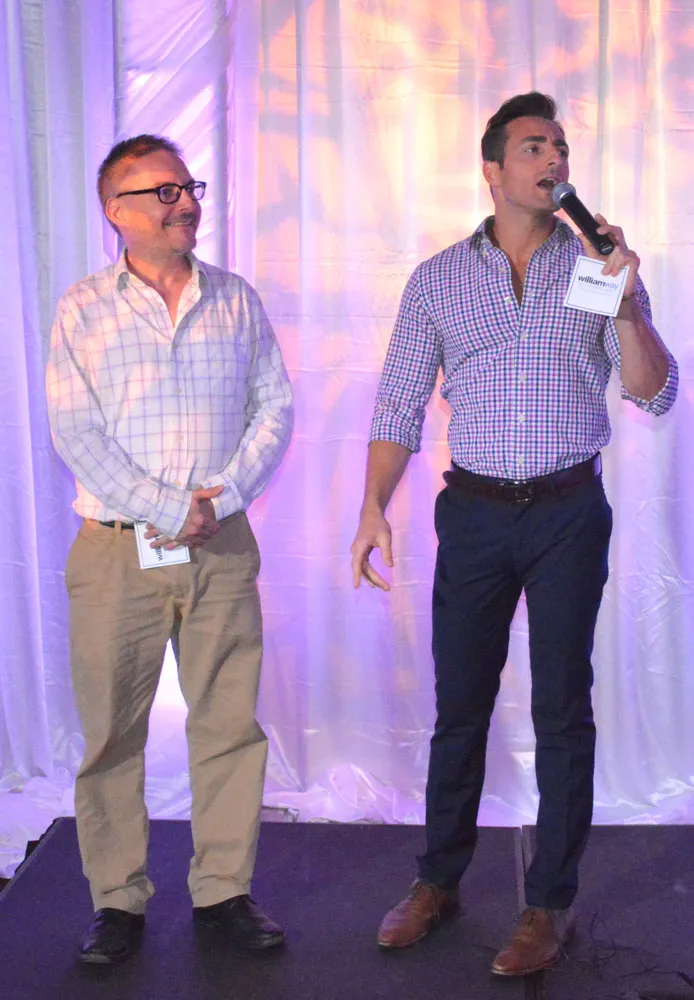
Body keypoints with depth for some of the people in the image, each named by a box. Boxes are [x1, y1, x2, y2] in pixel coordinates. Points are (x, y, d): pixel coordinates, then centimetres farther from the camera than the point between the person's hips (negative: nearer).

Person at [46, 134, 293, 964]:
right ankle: (119, 900, 19)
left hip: (222, 550, 2)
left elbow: (275, 405, 7)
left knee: (229, 723, 6)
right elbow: (74, 434, -7)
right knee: (112, 732, 4)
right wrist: (171, 510, -13)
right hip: (117, 550, -2)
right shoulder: (83, 310, 1)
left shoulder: (236, 299, 9)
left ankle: (223, 889, 20)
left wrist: (222, 499, -7)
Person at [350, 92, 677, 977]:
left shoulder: (600, 265, 4)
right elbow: (399, 407, 5)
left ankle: (551, 903, 16)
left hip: (569, 512, 0)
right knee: (460, 705, 8)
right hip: (475, 512, 1)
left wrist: (627, 309, -19)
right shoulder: (437, 280, 5)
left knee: (562, 710, 4)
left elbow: (654, 395, -3)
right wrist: (374, 508, -6)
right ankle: (437, 883, 23)